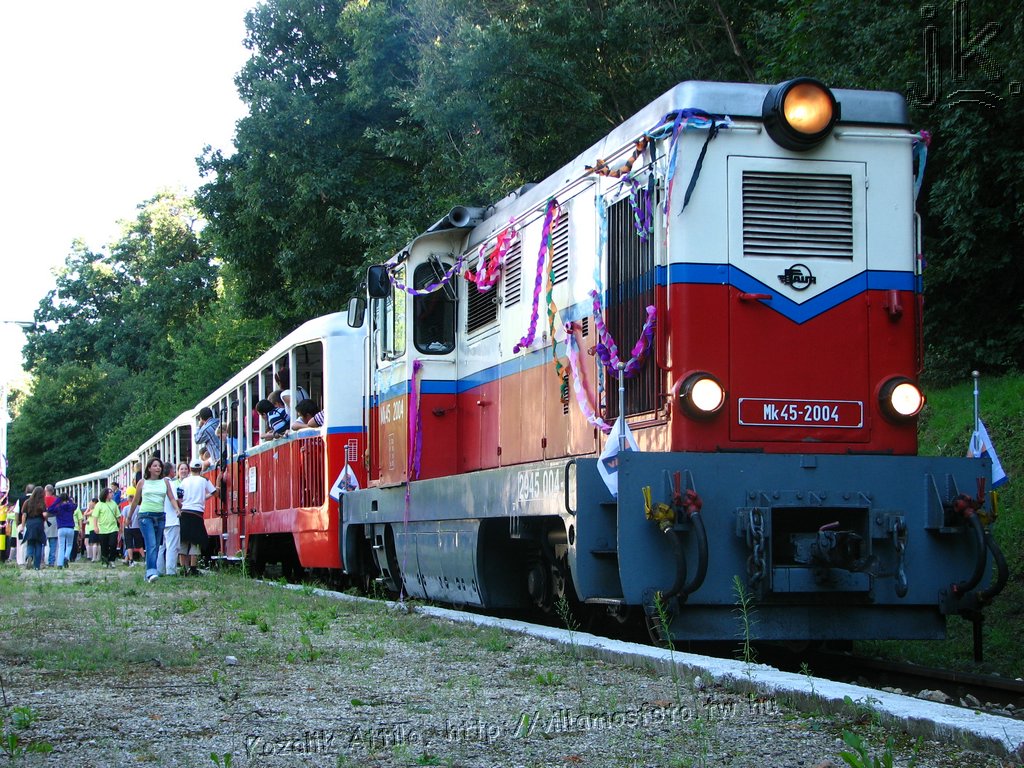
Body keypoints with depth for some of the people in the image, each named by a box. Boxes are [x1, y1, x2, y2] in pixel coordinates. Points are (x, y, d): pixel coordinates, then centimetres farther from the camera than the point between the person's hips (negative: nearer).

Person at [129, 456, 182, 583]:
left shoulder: (165, 481, 11)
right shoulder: (142, 482, 7)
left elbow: (172, 498, 6)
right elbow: (135, 501, 15)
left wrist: (177, 508, -13)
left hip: (160, 516, 3)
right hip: (145, 515, -3)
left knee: (156, 546, 5)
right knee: (151, 544, -18)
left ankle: (150, 573, 12)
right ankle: (151, 572, -28)